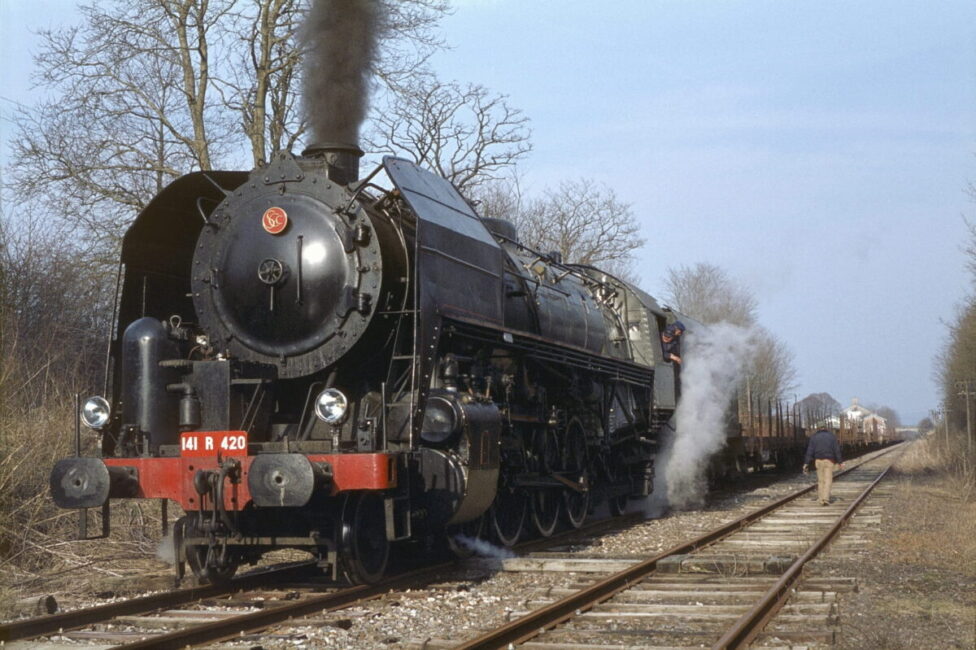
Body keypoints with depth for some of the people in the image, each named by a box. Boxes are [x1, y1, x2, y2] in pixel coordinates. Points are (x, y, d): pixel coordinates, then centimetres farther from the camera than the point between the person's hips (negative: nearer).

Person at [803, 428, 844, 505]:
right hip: (829, 461, -1)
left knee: (820, 480, 10)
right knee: (828, 480, -3)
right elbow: (837, 450, 1)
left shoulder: (814, 437, 8)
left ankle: (821, 499, 9)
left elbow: (810, 451, 0)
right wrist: (840, 462, 1)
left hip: (818, 460, 1)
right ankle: (825, 498, -17)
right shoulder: (832, 436, 8)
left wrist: (806, 463, -4)